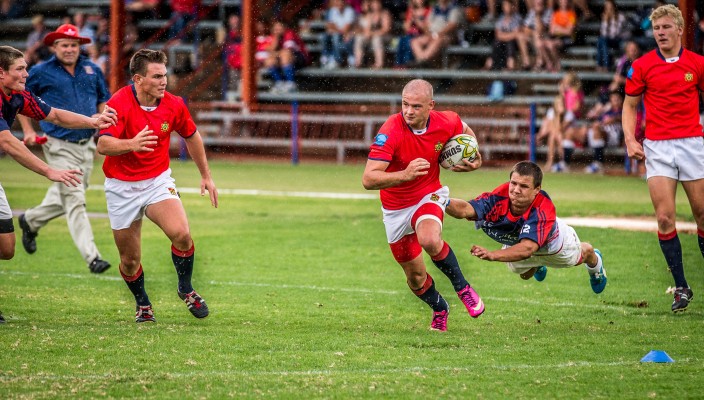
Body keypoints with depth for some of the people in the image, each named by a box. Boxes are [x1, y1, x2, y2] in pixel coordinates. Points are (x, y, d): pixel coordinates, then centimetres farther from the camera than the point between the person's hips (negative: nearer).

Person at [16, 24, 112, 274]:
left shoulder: (92, 70, 7)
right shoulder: (42, 73, -4)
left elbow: (104, 99, 20)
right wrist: (28, 131, 2)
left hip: (87, 146, 5)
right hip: (60, 147, -5)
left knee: (65, 197, 18)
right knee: (74, 200, -12)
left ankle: (30, 221, 44)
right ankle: (91, 257, -14)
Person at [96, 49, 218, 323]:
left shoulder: (174, 105, -6)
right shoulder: (119, 104, -19)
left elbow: (192, 136, 14)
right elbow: (103, 145, -31)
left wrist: (206, 175, 20)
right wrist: (131, 144, -51)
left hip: (158, 181, 2)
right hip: (122, 187, -2)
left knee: (181, 234, -23)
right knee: (130, 260, 3)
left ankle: (186, 289, 2)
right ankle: (142, 304, 32)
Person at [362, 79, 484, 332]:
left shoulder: (446, 122, -16)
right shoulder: (391, 132, -29)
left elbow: (465, 131, 11)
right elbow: (368, 180, -36)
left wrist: (476, 160, -6)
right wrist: (405, 174, -50)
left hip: (429, 196, 0)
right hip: (396, 207, 0)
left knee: (430, 240, -33)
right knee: (415, 276, 9)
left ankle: (461, 286, -7)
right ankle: (439, 309, 41)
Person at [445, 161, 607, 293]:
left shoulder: (544, 210, -51)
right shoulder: (499, 198, -44)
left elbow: (527, 248, -65)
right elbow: (466, 209, -60)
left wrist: (493, 255, -80)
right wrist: (445, 203, -83)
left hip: (551, 242, -2)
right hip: (516, 242, 2)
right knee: (525, 274, 29)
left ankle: (595, 264, 67)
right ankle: (538, 266, 65)